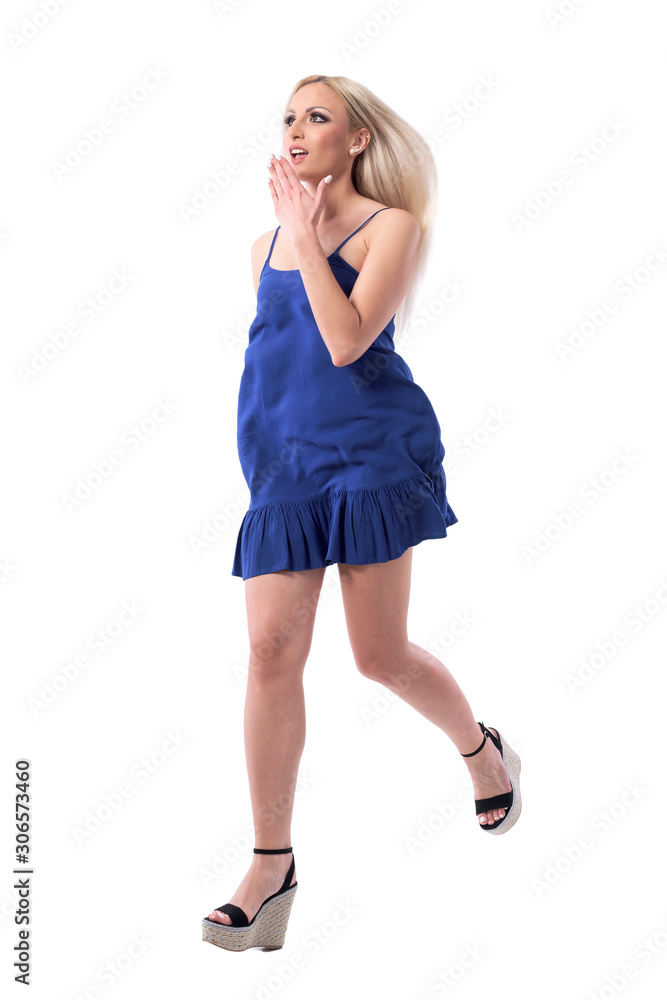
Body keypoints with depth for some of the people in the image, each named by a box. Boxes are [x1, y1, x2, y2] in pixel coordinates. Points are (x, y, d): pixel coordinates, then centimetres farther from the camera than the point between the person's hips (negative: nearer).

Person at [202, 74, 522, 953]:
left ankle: (483, 750, 32)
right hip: (281, 463, 5)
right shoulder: (265, 246, 16)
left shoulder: (392, 225, -3)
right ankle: (272, 863, 3)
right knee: (273, 650, -4)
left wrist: (308, 235, -13)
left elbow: (345, 341, -17)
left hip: (368, 451, -5)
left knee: (380, 655, -1)